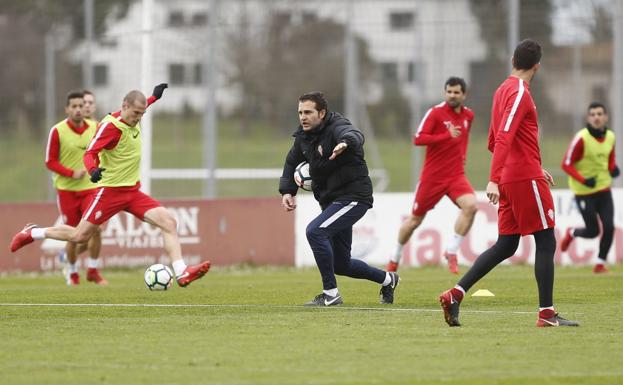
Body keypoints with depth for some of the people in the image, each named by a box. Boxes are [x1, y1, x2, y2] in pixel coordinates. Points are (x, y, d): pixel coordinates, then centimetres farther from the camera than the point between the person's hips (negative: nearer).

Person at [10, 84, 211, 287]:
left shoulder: (132, 120, 6)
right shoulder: (110, 126, -18)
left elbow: (137, 109, 33)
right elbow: (89, 154, -25)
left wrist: (154, 97, 42)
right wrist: (93, 170, -45)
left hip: (133, 192, 7)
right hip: (110, 191, -7)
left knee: (168, 222, -12)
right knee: (79, 236, 1)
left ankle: (181, 273, -18)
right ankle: (32, 233, 24)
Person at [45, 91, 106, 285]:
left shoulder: (95, 128, -1)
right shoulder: (58, 131, -10)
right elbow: (50, 162, -8)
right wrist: (72, 173, -19)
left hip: (90, 187, 2)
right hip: (67, 189, -2)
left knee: (94, 229, -13)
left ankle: (92, 270, 4)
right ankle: (72, 271, 27)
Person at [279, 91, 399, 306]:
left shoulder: (336, 127, -19)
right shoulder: (303, 136, 5)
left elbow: (355, 136, -43)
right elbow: (292, 161, 23)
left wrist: (345, 143, -67)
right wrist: (287, 190, 8)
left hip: (353, 197, -9)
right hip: (330, 200, 9)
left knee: (315, 231, -29)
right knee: (341, 265, 14)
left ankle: (331, 294, -20)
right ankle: (387, 279, 38)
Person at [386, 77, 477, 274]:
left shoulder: (468, 115, 7)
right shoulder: (436, 113, -11)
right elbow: (418, 139, -21)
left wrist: (462, 156, 13)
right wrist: (447, 135, -28)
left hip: (456, 175, 4)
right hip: (432, 175, -4)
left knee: (470, 205, -25)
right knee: (416, 219, 8)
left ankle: (451, 251, -14)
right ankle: (395, 258, 30)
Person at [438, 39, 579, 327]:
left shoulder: (503, 91, 16)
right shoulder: (520, 93, -12)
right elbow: (503, 138, -23)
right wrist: (494, 180, -30)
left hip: (511, 178, 9)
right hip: (526, 177, -9)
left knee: (505, 246, 9)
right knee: (546, 242, -2)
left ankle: (455, 295, 0)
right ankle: (547, 313, -3)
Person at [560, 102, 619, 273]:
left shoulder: (610, 137, 1)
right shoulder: (581, 138, -18)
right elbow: (566, 164, -15)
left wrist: (613, 169, -5)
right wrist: (583, 180, -25)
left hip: (604, 189, 5)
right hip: (584, 192, -5)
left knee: (609, 228, -8)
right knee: (593, 231, -1)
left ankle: (600, 264, 8)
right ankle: (571, 233, 33)